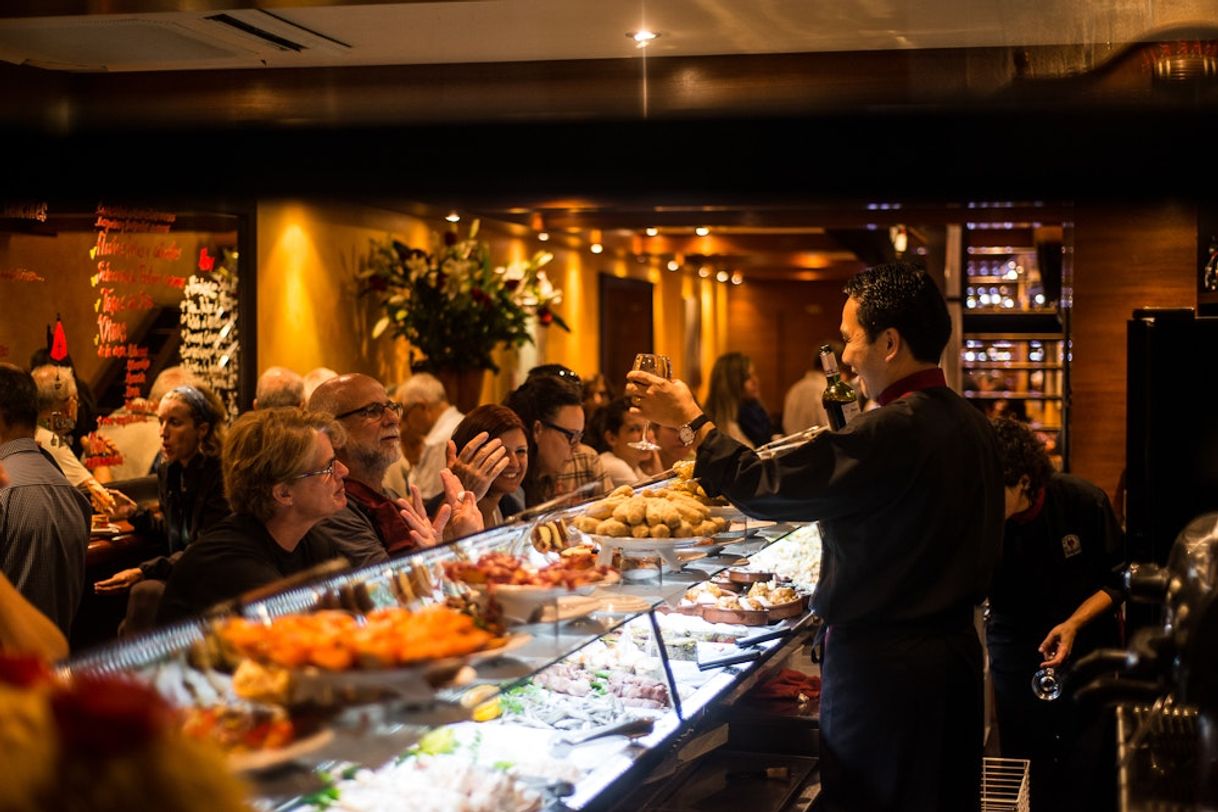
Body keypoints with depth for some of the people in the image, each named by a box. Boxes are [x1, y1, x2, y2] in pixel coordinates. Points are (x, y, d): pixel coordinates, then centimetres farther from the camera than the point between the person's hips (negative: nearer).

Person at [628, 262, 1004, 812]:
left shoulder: (893, 431, -23)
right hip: (956, 644, 9)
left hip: (883, 663, -9)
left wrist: (690, 420, -9)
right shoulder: (969, 422, 5)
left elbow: (768, 487, -20)